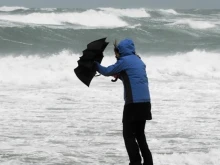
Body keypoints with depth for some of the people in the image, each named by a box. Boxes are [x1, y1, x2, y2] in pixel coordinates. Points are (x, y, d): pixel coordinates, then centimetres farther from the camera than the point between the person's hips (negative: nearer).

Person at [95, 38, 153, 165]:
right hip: (145, 102, 8)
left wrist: (95, 64, 20)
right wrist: (119, 76, 20)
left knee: (129, 135, -2)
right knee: (140, 134, 16)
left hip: (134, 103, -8)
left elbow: (106, 72, 4)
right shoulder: (138, 61, 18)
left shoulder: (124, 60, -5)